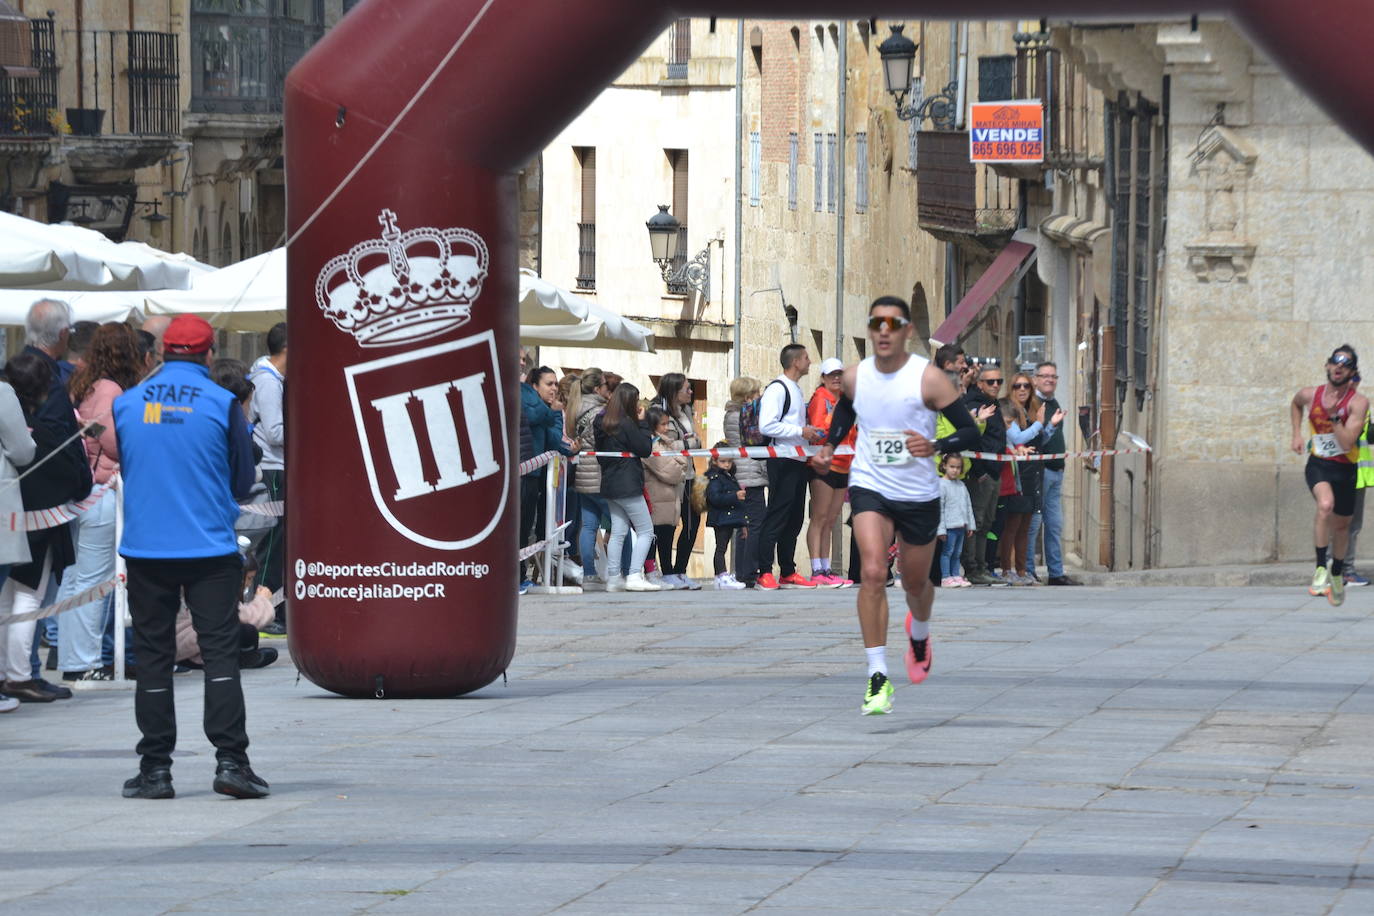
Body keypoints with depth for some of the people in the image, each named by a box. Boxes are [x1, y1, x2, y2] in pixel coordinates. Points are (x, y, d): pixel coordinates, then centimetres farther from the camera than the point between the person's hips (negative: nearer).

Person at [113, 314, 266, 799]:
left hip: (144, 548, 2)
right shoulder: (223, 404, -5)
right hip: (210, 549, -2)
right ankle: (230, 760, -9)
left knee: (152, 656, 7)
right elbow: (243, 480, 2)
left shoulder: (126, 404, 2)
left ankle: (155, 767, 6)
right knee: (220, 651, 0)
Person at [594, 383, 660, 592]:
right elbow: (645, 449, -10)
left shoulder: (602, 424, 9)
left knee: (618, 532, 10)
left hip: (609, 484, 8)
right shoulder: (626, 424, -14)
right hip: (628, 485, -8)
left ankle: (614, 577, 7)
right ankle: (634, 575, -11)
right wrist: (642, 425, 0)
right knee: (645, 531, -2)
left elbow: (600, 451, 12)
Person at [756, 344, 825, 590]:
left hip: (799, 461, 10)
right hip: (783, 461, -10)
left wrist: (809, 433, 12)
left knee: (794, 519, 10)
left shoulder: (795, 389, 20)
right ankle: (764, 573, -10)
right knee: (777, 517, -10)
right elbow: (767, 426, -20)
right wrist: (801, 431, -17)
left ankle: (788, 572, 15)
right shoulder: (777, 389, -10)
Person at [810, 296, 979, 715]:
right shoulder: (854, 377, -2)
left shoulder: (928, 378, -13)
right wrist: (829, 445, 8)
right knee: (872, 573, -20)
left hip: (920, 495, -1)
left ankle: (919, 634, 53)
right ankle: (877, 678, -20)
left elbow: (970, 432, -13)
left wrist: (934, 446, -31)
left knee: (915, 582, 16)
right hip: (869, 488, 1)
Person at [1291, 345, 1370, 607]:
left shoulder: (1358, 403, -14)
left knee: (1341, 525, 16)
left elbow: (1347, 443, -23)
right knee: (1325, 504, -32)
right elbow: (1295, 404, 24)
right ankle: (1320, 569, -29)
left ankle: (1337, 575, 42)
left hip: (1345, 469, 0)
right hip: (1318, 465, 0)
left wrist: (1334, 415, -30)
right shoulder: (1310, 395, -4)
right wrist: (1297, 434, 13)